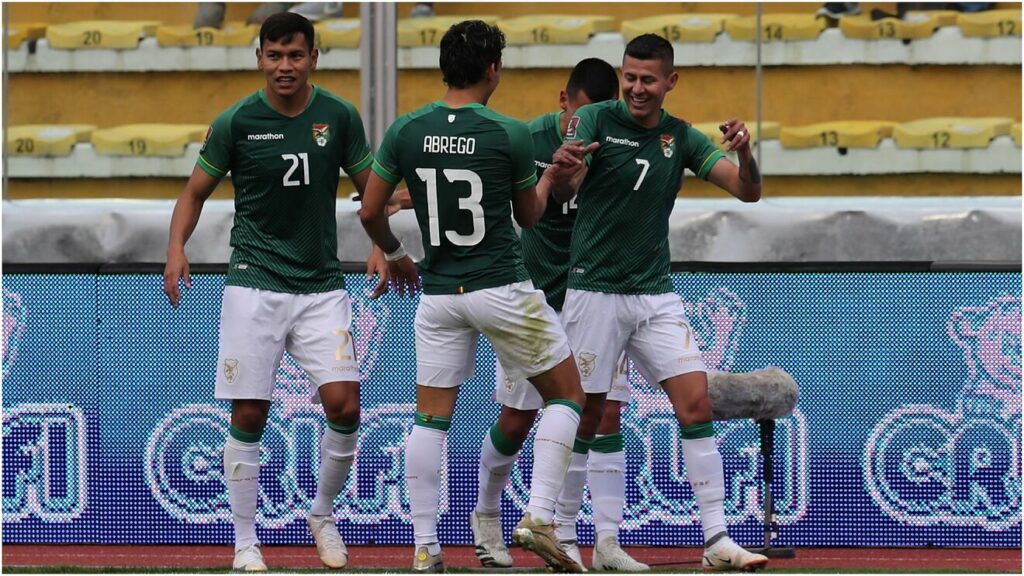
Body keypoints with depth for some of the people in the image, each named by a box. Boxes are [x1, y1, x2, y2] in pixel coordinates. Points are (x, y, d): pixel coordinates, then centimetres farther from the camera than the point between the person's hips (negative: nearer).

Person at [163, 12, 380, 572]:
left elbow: (370, 188, 9)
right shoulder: (236, 122, -5)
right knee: (248, 416, -2)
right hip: (254, 285, -1)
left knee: (344, 405, -10)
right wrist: (177, 247, -12)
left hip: (322, 285, 1)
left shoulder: (339, 116, -1)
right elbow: (196, 191, 5)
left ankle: (323, 514, 16)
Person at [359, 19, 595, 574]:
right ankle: (538, 517, -4)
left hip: (438, 294, 3)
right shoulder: (510, 136, -9)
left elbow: (370, 211, 5)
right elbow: (528, 215, 5)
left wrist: (395, 255, 24)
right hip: (503, 289, -3)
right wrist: (551, 177, 24)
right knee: (566, 394, 11)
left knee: (431, 417, 9)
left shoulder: (406, 131, -1)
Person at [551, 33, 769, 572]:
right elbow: (561, 191, -21)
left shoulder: (681, 138, 6)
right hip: (595, 291, -4)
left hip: (656, 294, 4)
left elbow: (748, 190, 1)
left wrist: (743, 151, -20)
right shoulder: (596, 120, -7)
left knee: (696, 405, -6)